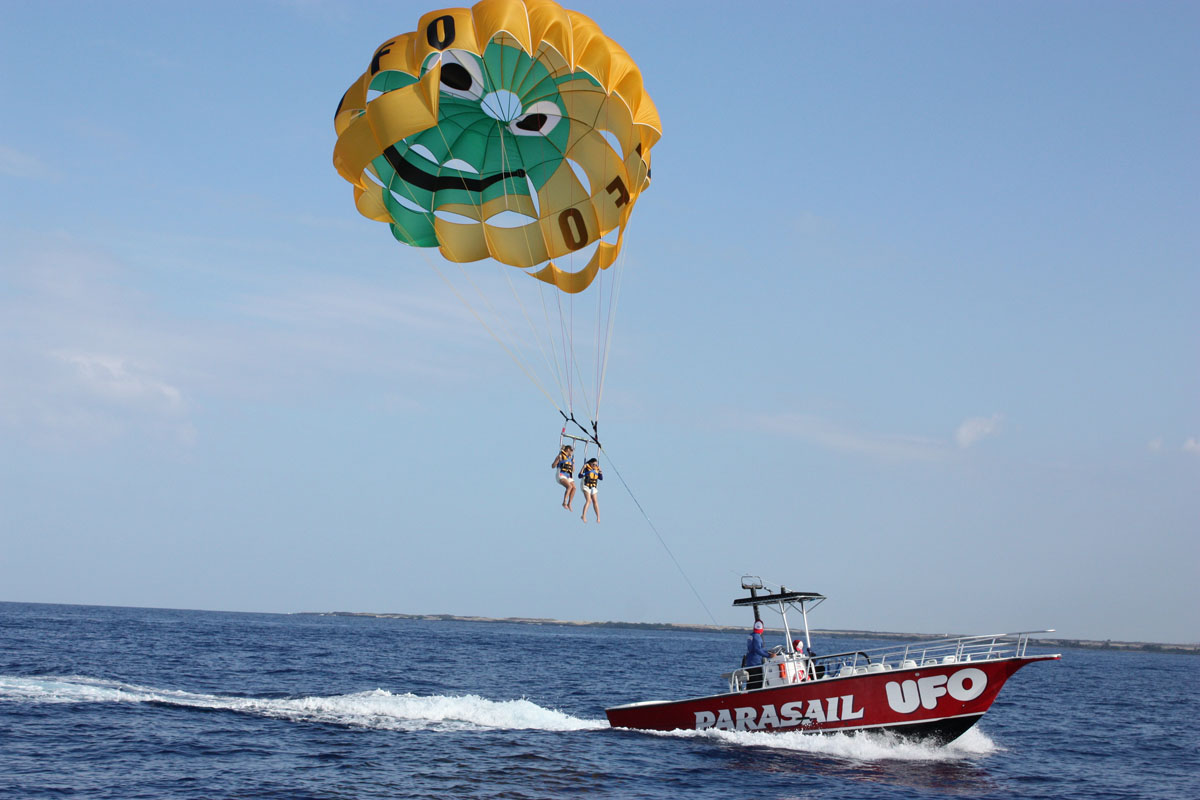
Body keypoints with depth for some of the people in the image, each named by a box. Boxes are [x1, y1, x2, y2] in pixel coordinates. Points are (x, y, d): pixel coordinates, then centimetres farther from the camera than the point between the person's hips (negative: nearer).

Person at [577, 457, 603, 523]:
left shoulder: (596, 470, 6)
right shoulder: (586, 469, -7)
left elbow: (601, 478, 6)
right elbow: (580, 476, -14)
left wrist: (600, 471, -4)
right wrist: (583, 468, -24)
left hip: (593, 488, 4)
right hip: (586, 487, -4)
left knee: (595, 501, -1)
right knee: (588, 500, -20)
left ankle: (598, 517, 1)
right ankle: (584, 516, -24)